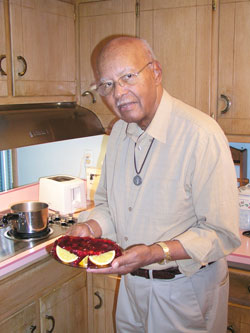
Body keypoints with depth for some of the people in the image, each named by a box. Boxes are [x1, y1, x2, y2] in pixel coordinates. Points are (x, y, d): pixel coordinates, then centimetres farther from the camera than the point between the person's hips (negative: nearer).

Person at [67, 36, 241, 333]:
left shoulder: (201, 135, -24)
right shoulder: (119, 132, 1)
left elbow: (222, 234, -22)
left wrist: (154, 253, -33)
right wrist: (92, 228, -9)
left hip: (185, 289, -6)